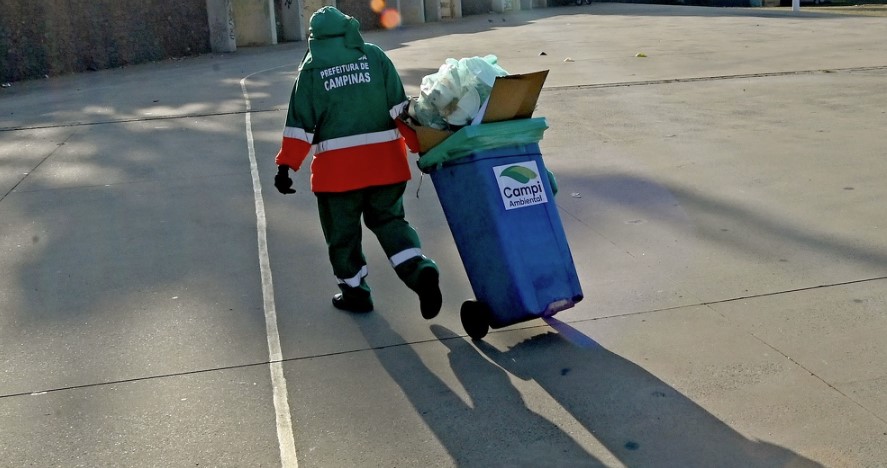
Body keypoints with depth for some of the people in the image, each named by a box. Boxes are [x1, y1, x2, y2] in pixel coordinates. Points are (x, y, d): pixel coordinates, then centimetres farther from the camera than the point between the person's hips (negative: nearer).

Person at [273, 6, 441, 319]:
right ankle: (420, 271, -4)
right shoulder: (374, 55, 6)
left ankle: (355, 293, 22)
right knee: (389, 220, 16)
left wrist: (286, 165, 3)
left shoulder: (311, 67, 2)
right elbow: (400, 108, 2)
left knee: (343, 233, 13)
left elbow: (300, 124, -1)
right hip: (385, 160, 3)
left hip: (337, 166, -2)